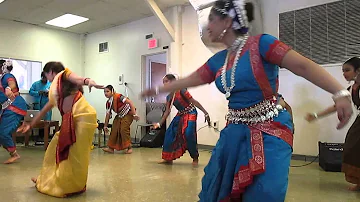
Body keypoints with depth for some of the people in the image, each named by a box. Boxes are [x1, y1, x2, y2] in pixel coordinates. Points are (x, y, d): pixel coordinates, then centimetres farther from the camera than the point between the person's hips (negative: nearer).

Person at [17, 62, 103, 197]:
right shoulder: (54, 90, 30)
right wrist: (31, 124, 46)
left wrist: (87, 81, -39)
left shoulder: (64, 74, 7)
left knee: (75, 153, -4)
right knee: (58, 148, 17)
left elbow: (76, 79, -16)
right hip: (70, 121, 9)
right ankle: (50, 180, 34)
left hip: (82, 116, -9)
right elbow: (45, 109, 39)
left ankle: (75, 186, 9)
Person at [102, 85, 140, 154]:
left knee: (124, 129, -17)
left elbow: (130, 102, -28)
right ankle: (111, 148, 11)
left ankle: (129, 148, -5)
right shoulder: (108, 103, 0)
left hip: (128, 113, -8)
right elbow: (108, 114, 8)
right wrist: (105, 126, 12)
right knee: (114, 130, 2)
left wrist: (134, 114, -32)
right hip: (120, 115, 8)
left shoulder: (118, 96, -25)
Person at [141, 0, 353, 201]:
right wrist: (158, 90, 27)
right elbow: (189, 80, 18)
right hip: (235, 132, 7)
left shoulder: (260, 43, -12)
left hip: (269, 131, -6)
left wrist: (340, 93, -34)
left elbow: (303, 65, -21)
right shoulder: (218, 60, 8)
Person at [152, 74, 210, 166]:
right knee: (170, 133, 1)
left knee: (188, 134, -23)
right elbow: (167, 112, 9)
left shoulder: (181, 90, -19)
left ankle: (195, 158, -3)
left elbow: (194, 102, -19)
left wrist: (206, 113, -22)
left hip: (190, 113, -8)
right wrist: (159, 124, 6)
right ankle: (169, 158, 13)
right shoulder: (169, 97, 3)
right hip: (180, 115, 8)